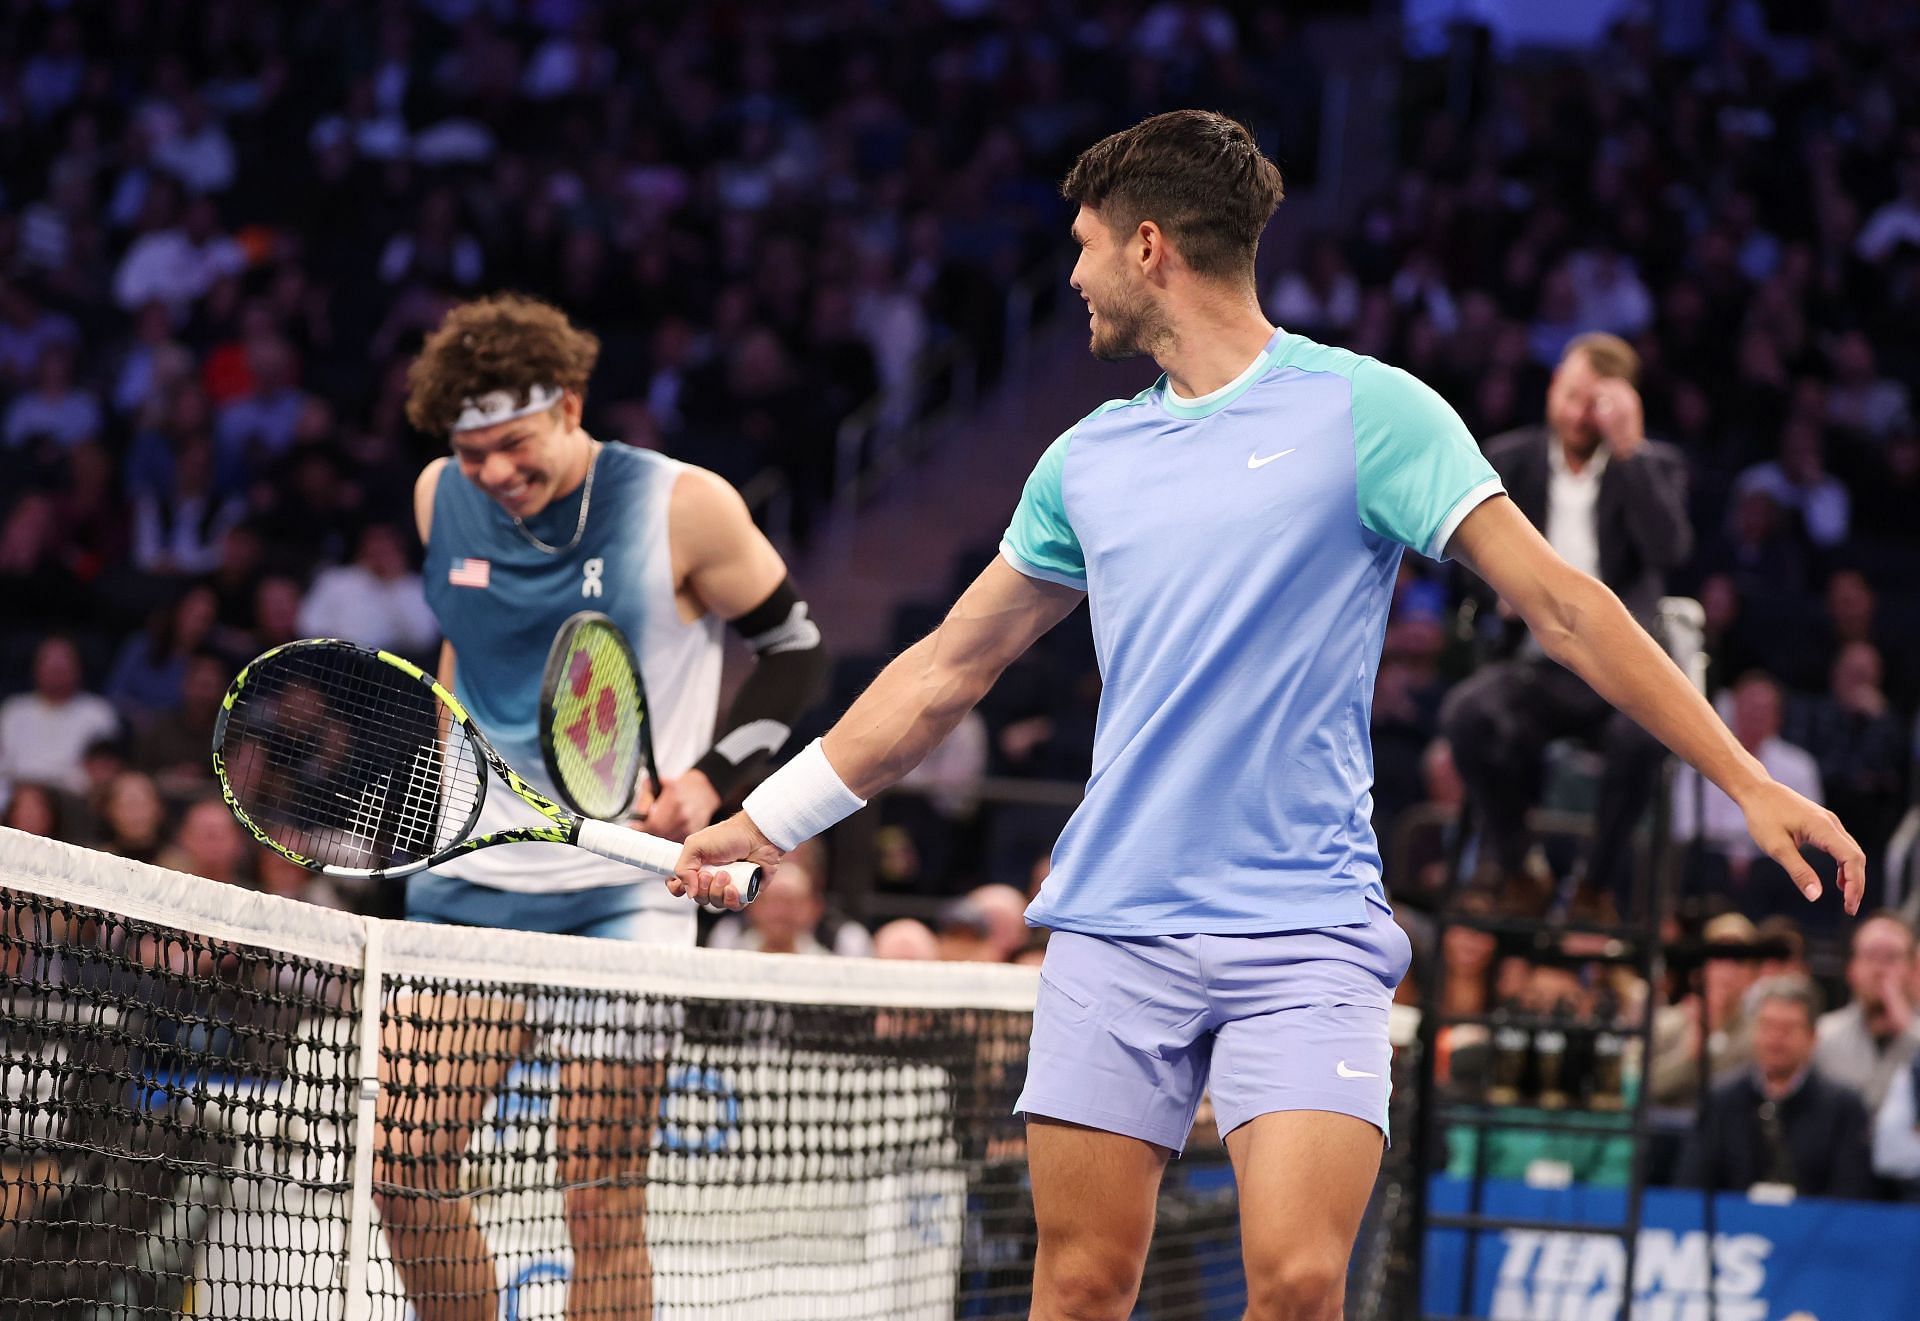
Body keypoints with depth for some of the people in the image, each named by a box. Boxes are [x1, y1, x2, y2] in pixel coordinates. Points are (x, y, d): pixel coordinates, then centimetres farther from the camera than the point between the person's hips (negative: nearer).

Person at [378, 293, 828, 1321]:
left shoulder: (684, 509, -9)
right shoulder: (443, 499, 5)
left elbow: (793, 649, 2)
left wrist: (708, 777, -12)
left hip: (619, 890, -4)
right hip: (469, 880, 5)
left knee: (599, 1206, -9)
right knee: (407, 1173, -4)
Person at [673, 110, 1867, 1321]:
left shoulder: (1366, 410, -3)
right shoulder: (1090, 459, 14)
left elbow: (1560, 604, -5)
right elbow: (949, 668, 24)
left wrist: (1749, 781, -12)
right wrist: (764, 820, 24)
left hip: (1304, 929, -4)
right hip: (1113, 925, 4)